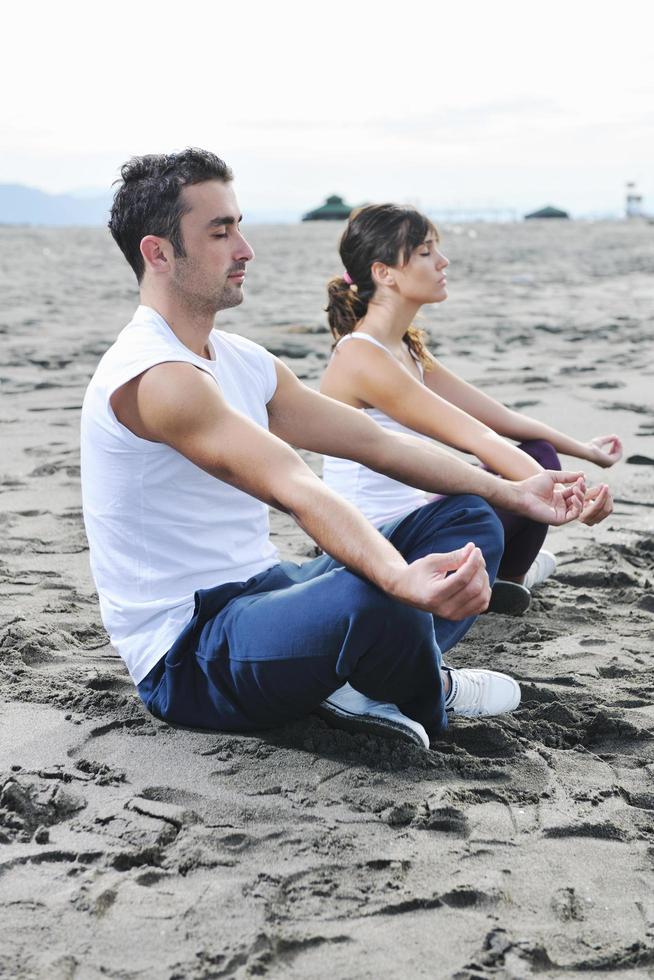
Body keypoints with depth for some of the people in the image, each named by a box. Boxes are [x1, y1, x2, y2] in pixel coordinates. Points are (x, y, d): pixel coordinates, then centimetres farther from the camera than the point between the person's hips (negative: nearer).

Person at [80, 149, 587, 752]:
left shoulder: (244, 362, 10)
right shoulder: (154, 376, -20)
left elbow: (377, 443, 11)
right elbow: (292, 487, -36)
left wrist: (513, 494, 6)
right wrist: (403, 579, -48)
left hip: (263, 589, 10)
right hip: (188, 655, -10)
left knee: (468, 521, 9)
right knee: (375, 599, -39)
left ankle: (365, 688, -13)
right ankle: (426, 695, -3)